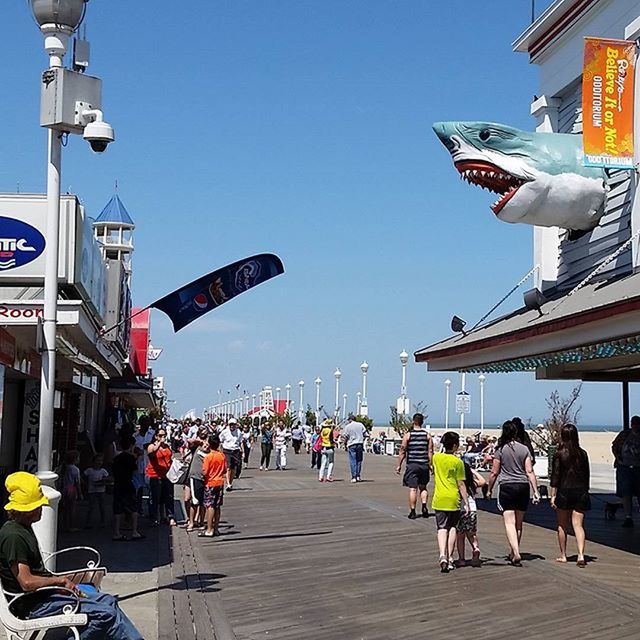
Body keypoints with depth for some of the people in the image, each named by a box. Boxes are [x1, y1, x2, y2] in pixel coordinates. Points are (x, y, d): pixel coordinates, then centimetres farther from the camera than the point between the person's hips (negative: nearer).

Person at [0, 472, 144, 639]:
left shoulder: (23, 528, 12)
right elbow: (27, 582, -26)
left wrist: (61, 582, 3)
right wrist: (60, 580, -11)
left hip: (45, 592, 10)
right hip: (34, 605, -10)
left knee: (107, 601, 8)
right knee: (106, 614, -16)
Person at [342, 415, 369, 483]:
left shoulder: (347, 427, -3)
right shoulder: (360, 425, 4)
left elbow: (344, 437, -2)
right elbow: (366, 434, 6)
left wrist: (345, 444, 12)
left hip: (351, 445, -3)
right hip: (360, 444, 3)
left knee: (353, 461, 0)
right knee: (359, 460, 13)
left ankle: (354, 477, -3)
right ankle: (358, 476, 13)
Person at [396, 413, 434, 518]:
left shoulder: (408, 435, -2)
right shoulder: (427, 435, 4)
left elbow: (402, 451, -3)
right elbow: (430, 451, 1)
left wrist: (399, 465, 2)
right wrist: (430, 465, 7)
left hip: (412, 464, -2)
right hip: (424, 465, 2)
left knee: (413, 489, 0)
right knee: (423, 487, 17)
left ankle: (412, 512, 0)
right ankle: (424, 505, -1)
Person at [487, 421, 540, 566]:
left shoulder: (501, 449, -4)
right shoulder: (524, 449, 4)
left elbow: (494, 473, -2)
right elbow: (530, 472, 1)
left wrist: (489, 490, 10)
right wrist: (535, 491, 2)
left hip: (507, 487, -4)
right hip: (523, 487, 4)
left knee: (510, 523, -7)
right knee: (519, 524, 14)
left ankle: (516, 554, -22)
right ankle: (514, 554, 24)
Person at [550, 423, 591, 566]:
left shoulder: (559, 454, -8)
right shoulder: (583, 454, 2)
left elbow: (555, 477, -7)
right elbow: (587, 475, 8)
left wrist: (553, 495, -3)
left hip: (564, 492, -2)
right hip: (581, 493, 2)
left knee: (562, 526, 12)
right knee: (578, 525, 1)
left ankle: (563, 555, 18)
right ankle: (581, 555, -15)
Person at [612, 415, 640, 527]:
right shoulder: (624, 434, 6)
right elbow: (614, 446, 16)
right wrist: (617, 457, 2)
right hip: (624, 467, 0)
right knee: (625, 492, -8)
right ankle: (628, 517, -10)